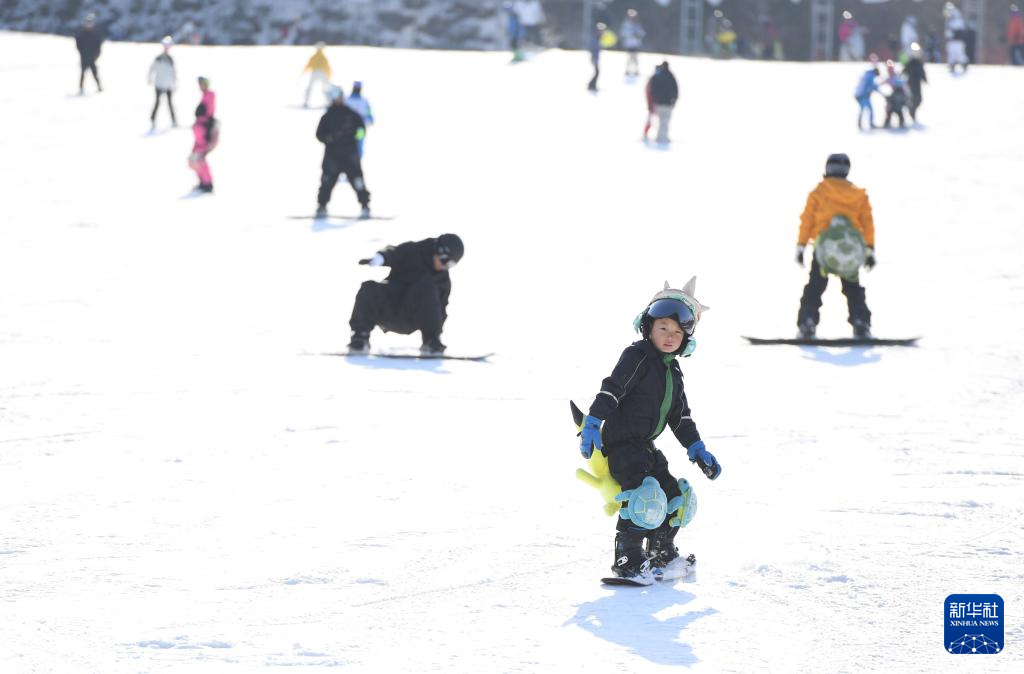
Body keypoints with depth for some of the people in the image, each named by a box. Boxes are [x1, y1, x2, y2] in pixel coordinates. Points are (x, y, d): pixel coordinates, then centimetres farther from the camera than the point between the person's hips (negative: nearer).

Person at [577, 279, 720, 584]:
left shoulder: (673, 372, 15)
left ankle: (662, 557, 23)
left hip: (644, 445, 9)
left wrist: (697, 451, 19)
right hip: (619, 442, -9)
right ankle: (628, 561, -18)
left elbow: (680, 418, 23)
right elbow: (611, 389, -20)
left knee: (673, 495, 10)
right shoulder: (637, 355, -11)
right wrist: (592, 424, -30)